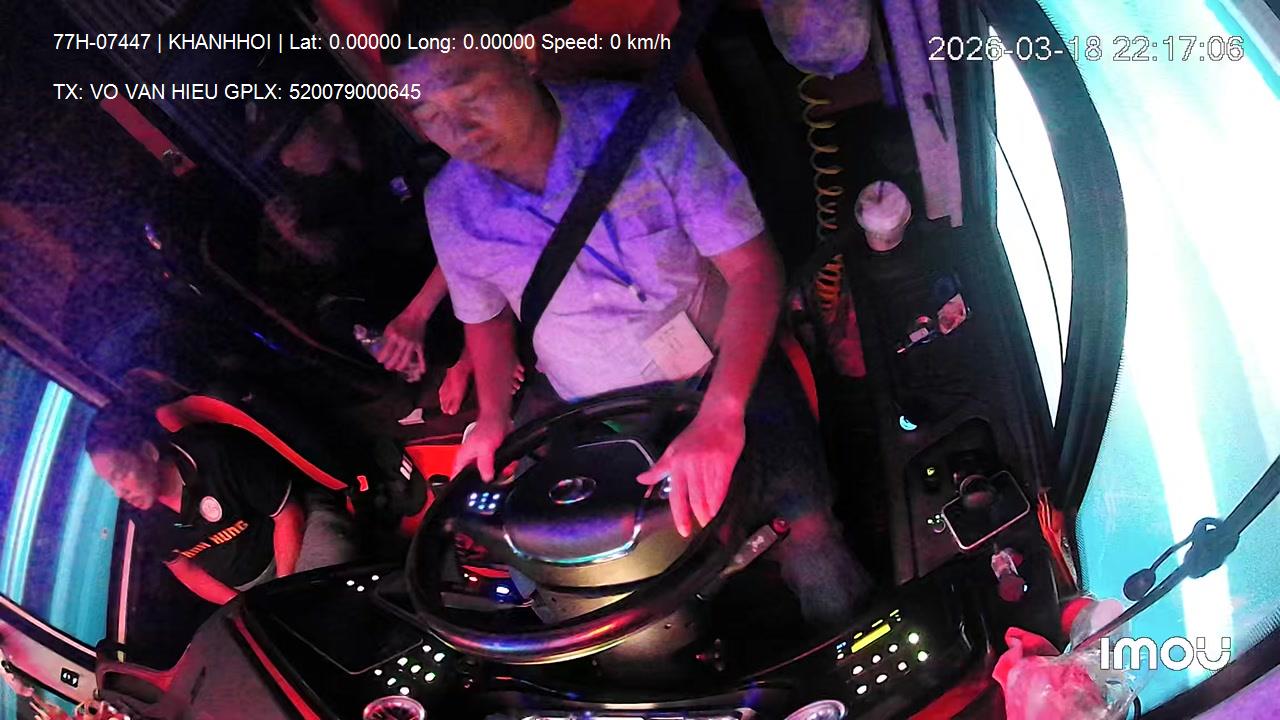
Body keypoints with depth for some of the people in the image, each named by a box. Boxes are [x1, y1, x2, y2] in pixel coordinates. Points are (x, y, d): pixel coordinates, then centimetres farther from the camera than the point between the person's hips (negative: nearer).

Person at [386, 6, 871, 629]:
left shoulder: (644, 125, -22)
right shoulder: (450, 206, -11)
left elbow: (752, 268, -22)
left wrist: (720, 417, -33)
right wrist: (493, 415, -2)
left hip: (725, 374, -3)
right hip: (581, 409, 3)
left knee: (809, 541, -15)